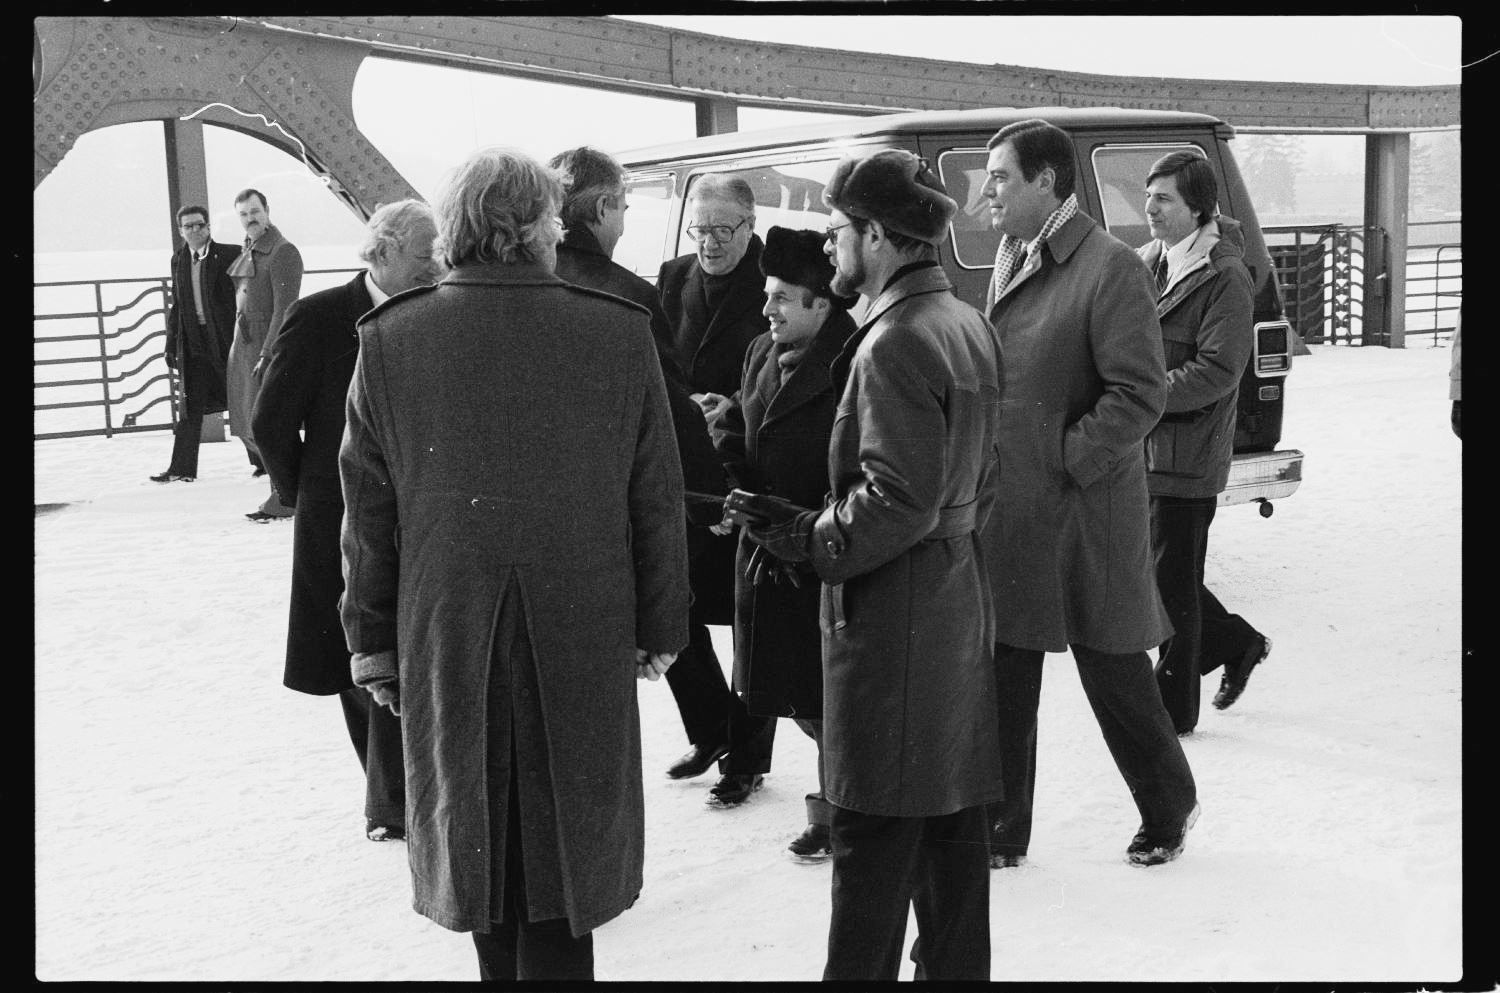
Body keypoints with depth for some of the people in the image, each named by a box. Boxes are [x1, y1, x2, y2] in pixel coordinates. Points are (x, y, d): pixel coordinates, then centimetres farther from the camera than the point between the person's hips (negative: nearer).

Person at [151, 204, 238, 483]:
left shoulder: (229, 255, -4)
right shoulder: (178, 259, 11)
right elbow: (176, 304, 16)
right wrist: (171, 344, 11)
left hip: (225, 339, -4)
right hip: (193, 342, 4)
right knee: (190, 408, 4)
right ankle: (182, 468, 7)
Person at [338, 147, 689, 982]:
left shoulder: (389, 339, -6)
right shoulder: (620, 332, -9)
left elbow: (369, 508, -1)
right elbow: (657, 500, -3)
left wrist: (374, 639, 8)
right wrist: (659, 629, 7)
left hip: (446, 637, 2)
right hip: (584, 636, -1)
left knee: (476, 832, 18)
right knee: (563, 842, 10)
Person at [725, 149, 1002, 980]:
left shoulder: (893, 344, -18)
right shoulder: (969, 326, 11)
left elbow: (899, 498, -23)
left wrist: (808, 539, -14)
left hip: (890, 614, -9)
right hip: (958, 598, 9)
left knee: (874, 832, -1)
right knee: (951, 816, 15)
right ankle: (954, 965, 24)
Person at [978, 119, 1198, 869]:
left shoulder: (1111, 267, -14)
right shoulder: (1011, 263, 10)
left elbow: (1139, 394, -18)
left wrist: (1066, 461, -17)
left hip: (1082, 512, -7)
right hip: (1006, 512, 7)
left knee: (1114, 674, 8)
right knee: (1003, 678, 12)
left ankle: (1168, 806, 30)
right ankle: (1001, 829, 23)